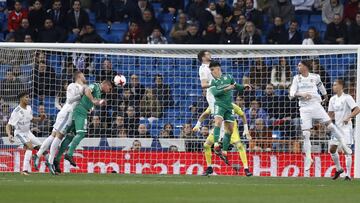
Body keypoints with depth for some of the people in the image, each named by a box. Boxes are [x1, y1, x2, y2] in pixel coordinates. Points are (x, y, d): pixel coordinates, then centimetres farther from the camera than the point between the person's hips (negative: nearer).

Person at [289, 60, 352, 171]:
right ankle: (308, 158, 5)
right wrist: (302, 95, -21)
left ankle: (343, 144, 3)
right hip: (304, 108, 1)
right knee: (305, 134, -3)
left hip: (316, 105, -1)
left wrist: (325, 95, 39)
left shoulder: (315, 77, 2)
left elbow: (320, 86, 23)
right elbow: (292, 93, -2)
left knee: (330, 124, -12)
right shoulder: (296, 78, 4)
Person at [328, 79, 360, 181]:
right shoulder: (333, 99, 11)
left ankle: (348, 174, -6)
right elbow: (330, 113, 20)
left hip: (346, 128, -7)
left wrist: (348, 117, -28)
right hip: (337, 127, 7)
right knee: (332, 149, 7)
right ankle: (339, 169, 26)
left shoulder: (347, 98, -10)